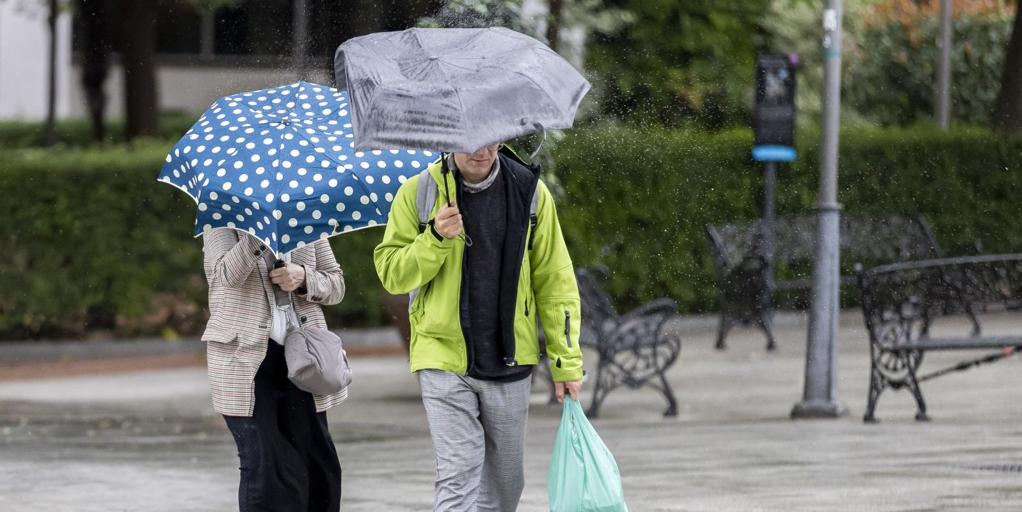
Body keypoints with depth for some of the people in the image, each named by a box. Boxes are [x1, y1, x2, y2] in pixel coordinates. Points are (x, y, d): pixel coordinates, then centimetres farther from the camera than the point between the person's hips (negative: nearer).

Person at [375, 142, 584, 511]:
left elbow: (554, 281, 4)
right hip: (444, 359, -2)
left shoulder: (529, 192, 0)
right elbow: (391, 275, -2)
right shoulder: (418, 193, -3)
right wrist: (435, 239, -20)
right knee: (457, 478, -12)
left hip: (509, 360, 2)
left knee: (504, 480, 12)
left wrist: (567, 361, 0)